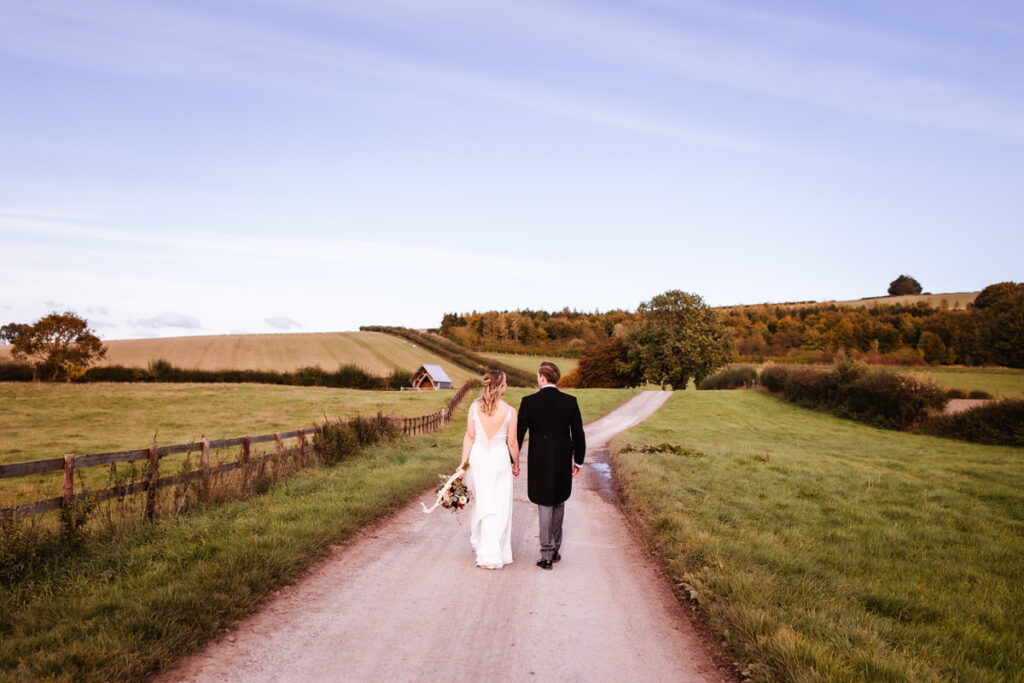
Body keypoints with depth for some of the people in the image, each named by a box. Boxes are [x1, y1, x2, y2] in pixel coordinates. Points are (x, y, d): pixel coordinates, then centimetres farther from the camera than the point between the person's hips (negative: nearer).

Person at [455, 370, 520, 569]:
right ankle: (493, 555, 7)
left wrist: (463, 463, 1)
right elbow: (512, 443, -4)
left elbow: (469, 436, -4)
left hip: (478, 458, 3)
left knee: (481, 503, 18)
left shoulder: (475, 407, -6)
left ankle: (479, 544, 32)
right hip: (499, 459, -3)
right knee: (499, 507, 5)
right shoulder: (509, 411, -11)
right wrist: (516, 464, 11)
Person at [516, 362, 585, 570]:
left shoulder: (529, 402, -9)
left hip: (540, 463, -2)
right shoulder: (570, 402, -3)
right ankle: (555, 549, 28)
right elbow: (578, 434, 0)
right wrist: (578, 460, 12)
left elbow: (518, 434, -6)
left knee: (545, 506, 6)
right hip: (563, 463, 2)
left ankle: (547, 555, 7)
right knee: (559, 504, 19)